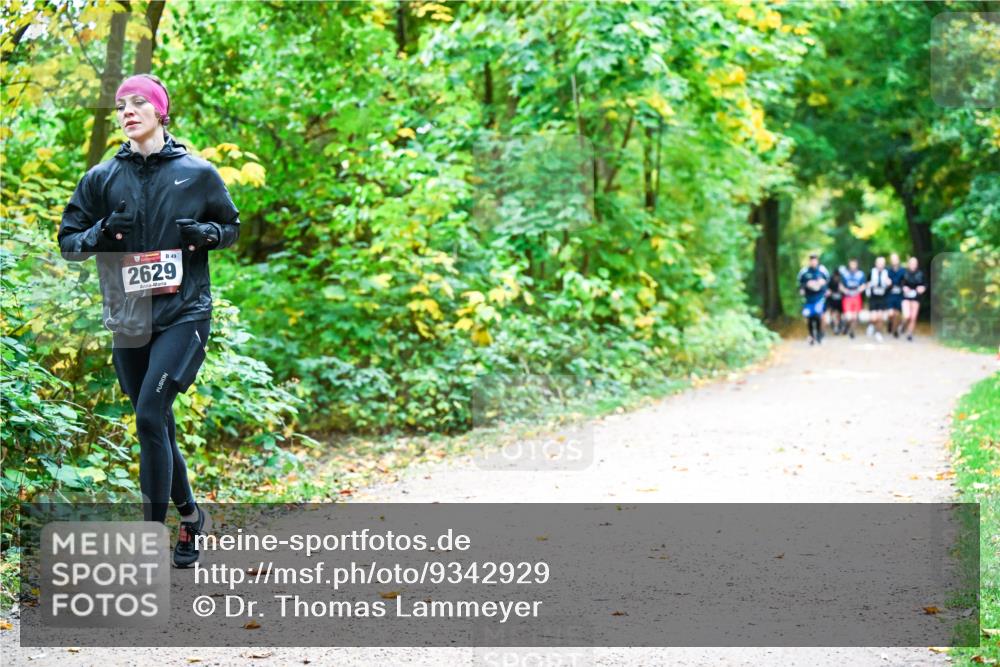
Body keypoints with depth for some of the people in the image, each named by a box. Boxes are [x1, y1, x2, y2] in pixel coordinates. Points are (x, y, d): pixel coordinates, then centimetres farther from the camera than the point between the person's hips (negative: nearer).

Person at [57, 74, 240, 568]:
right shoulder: (102, 178, 5)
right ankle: (190, 515, 31)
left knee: (150, 417, -17)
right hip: (129, 322, 4)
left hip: (184, 315, -4)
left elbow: (232, 227, 13)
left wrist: (206, 232, -9)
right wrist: (100, 233, -13)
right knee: (157, 428, 11)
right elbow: (67, 241, 8)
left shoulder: (197, 173, 1)